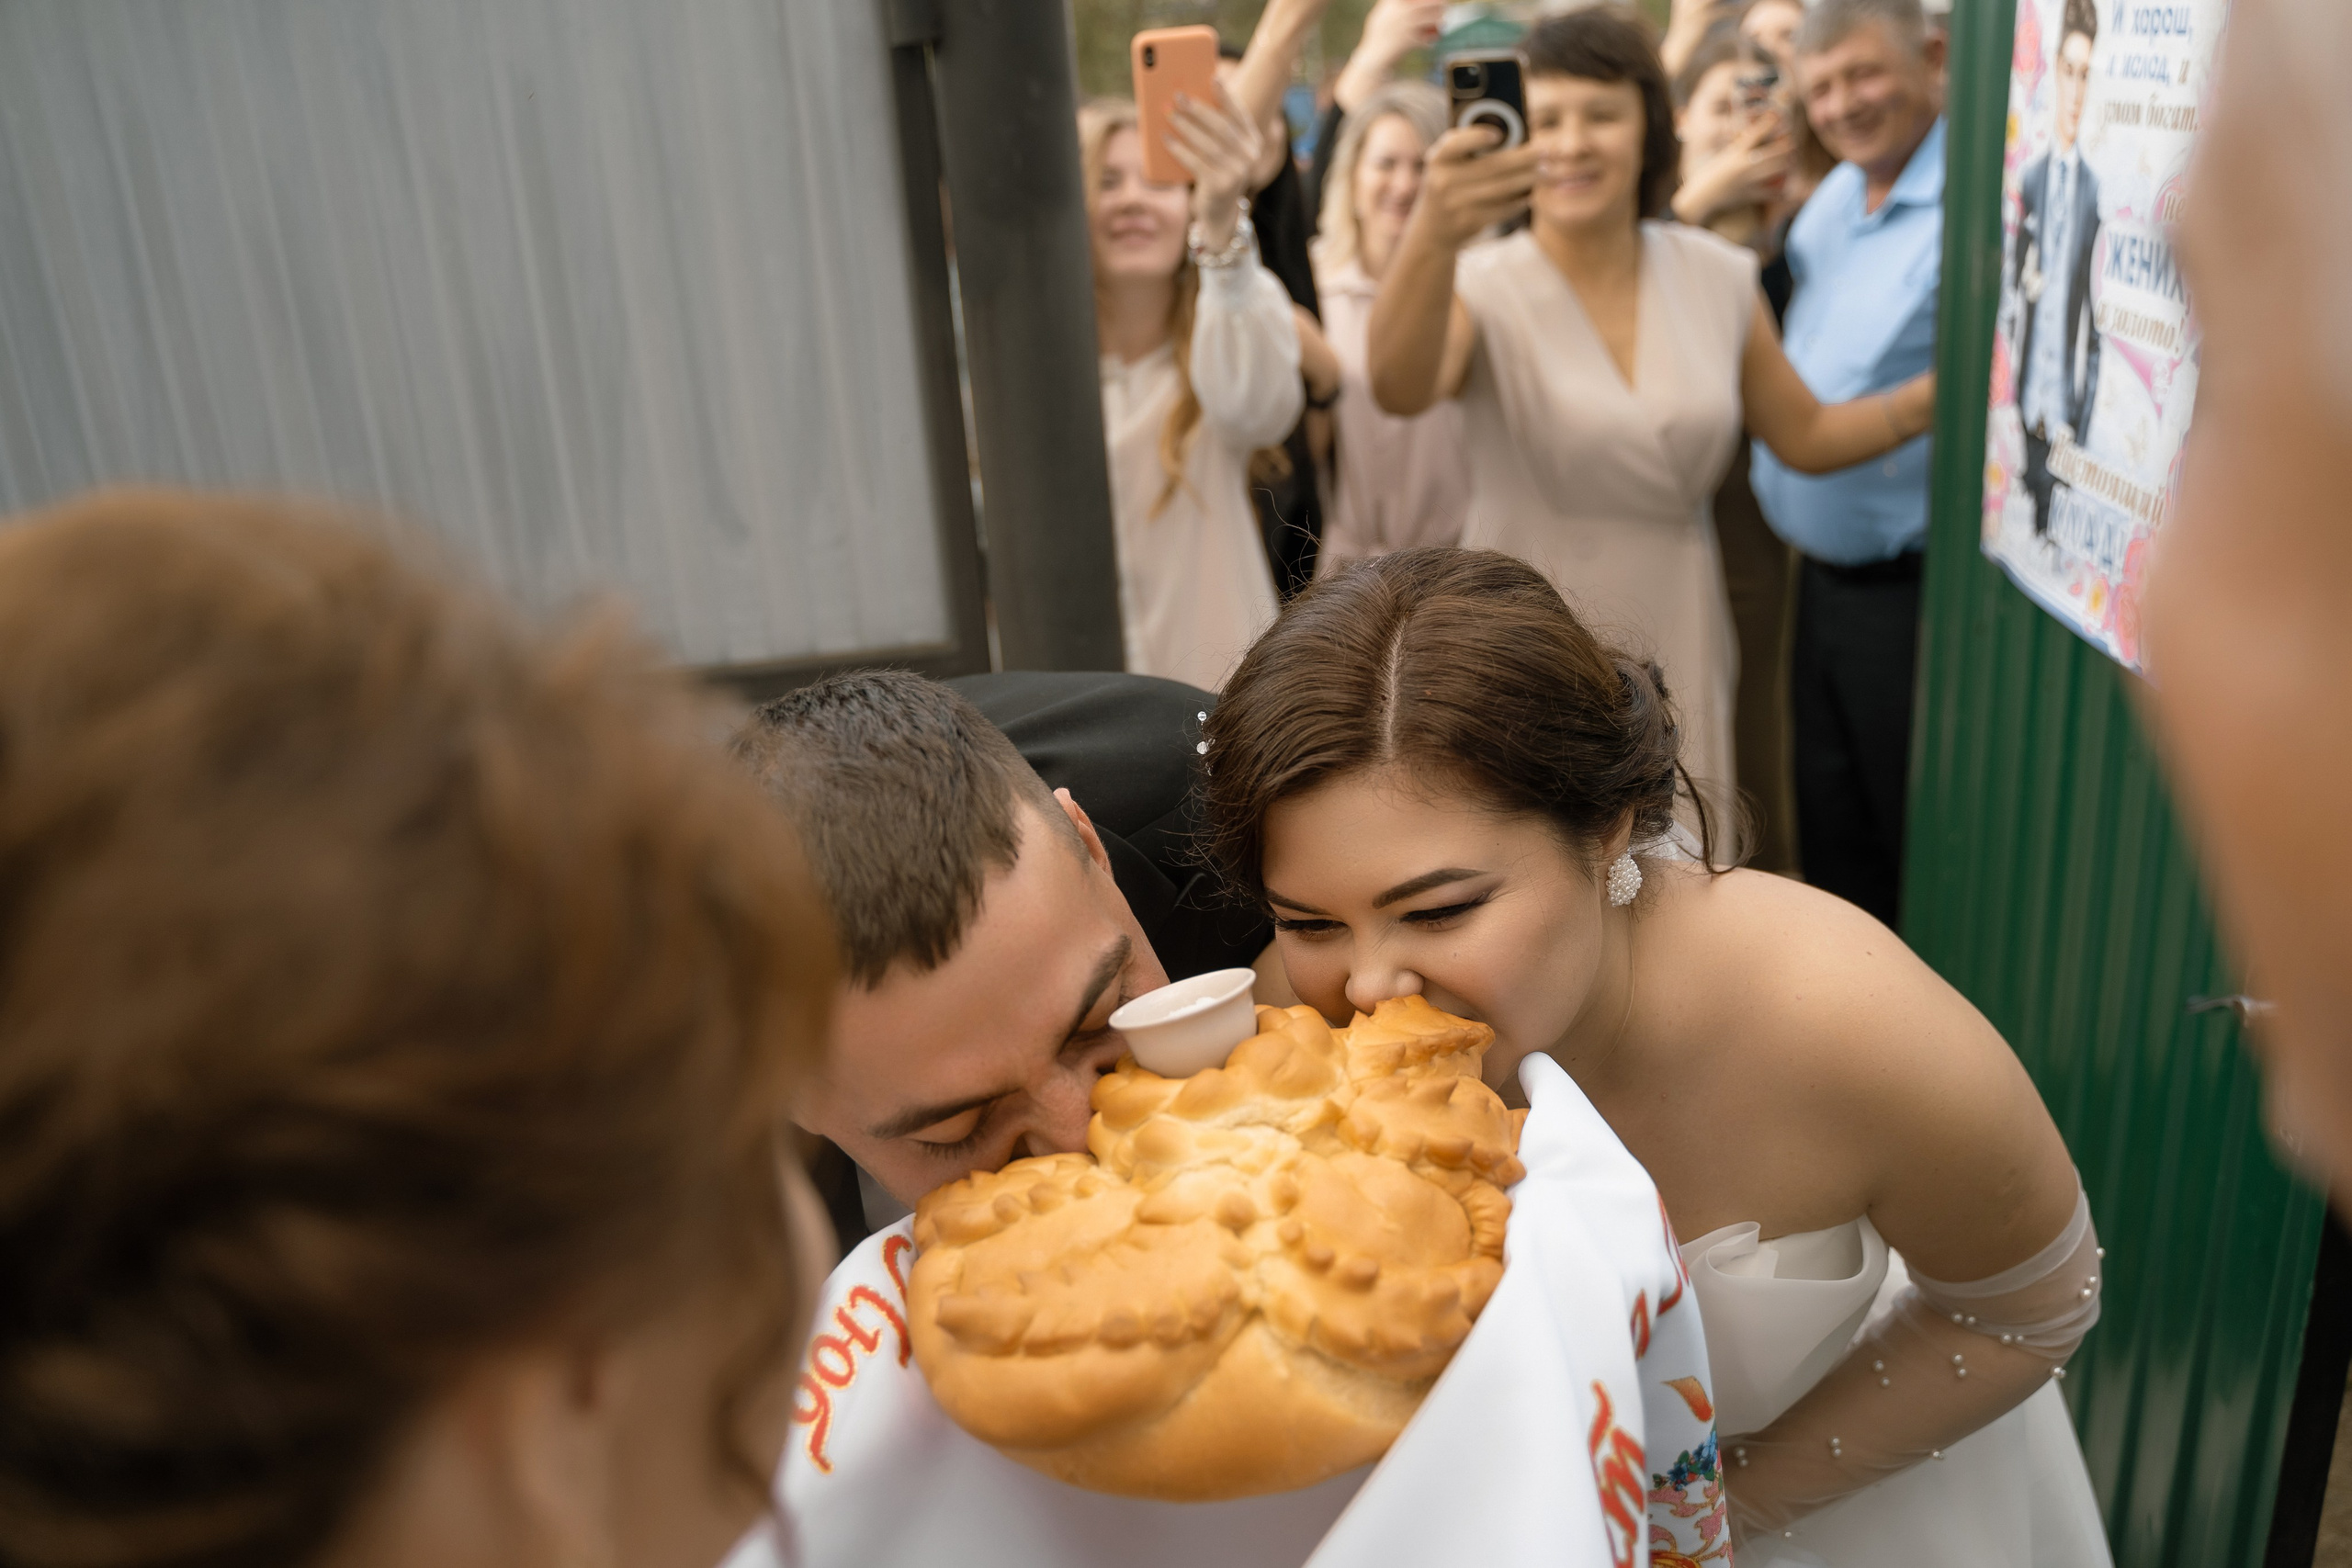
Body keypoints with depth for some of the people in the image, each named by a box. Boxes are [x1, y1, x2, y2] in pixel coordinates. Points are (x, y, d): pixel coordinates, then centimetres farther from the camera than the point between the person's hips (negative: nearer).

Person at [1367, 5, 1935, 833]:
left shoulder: (1717, 277, 4)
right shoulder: (1484, 287, -10)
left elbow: (1805, 435, 14)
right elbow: (1400, 389, -33)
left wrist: (1943, 392, -1)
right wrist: (1431, 238, -50)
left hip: (1675, 652, 4)